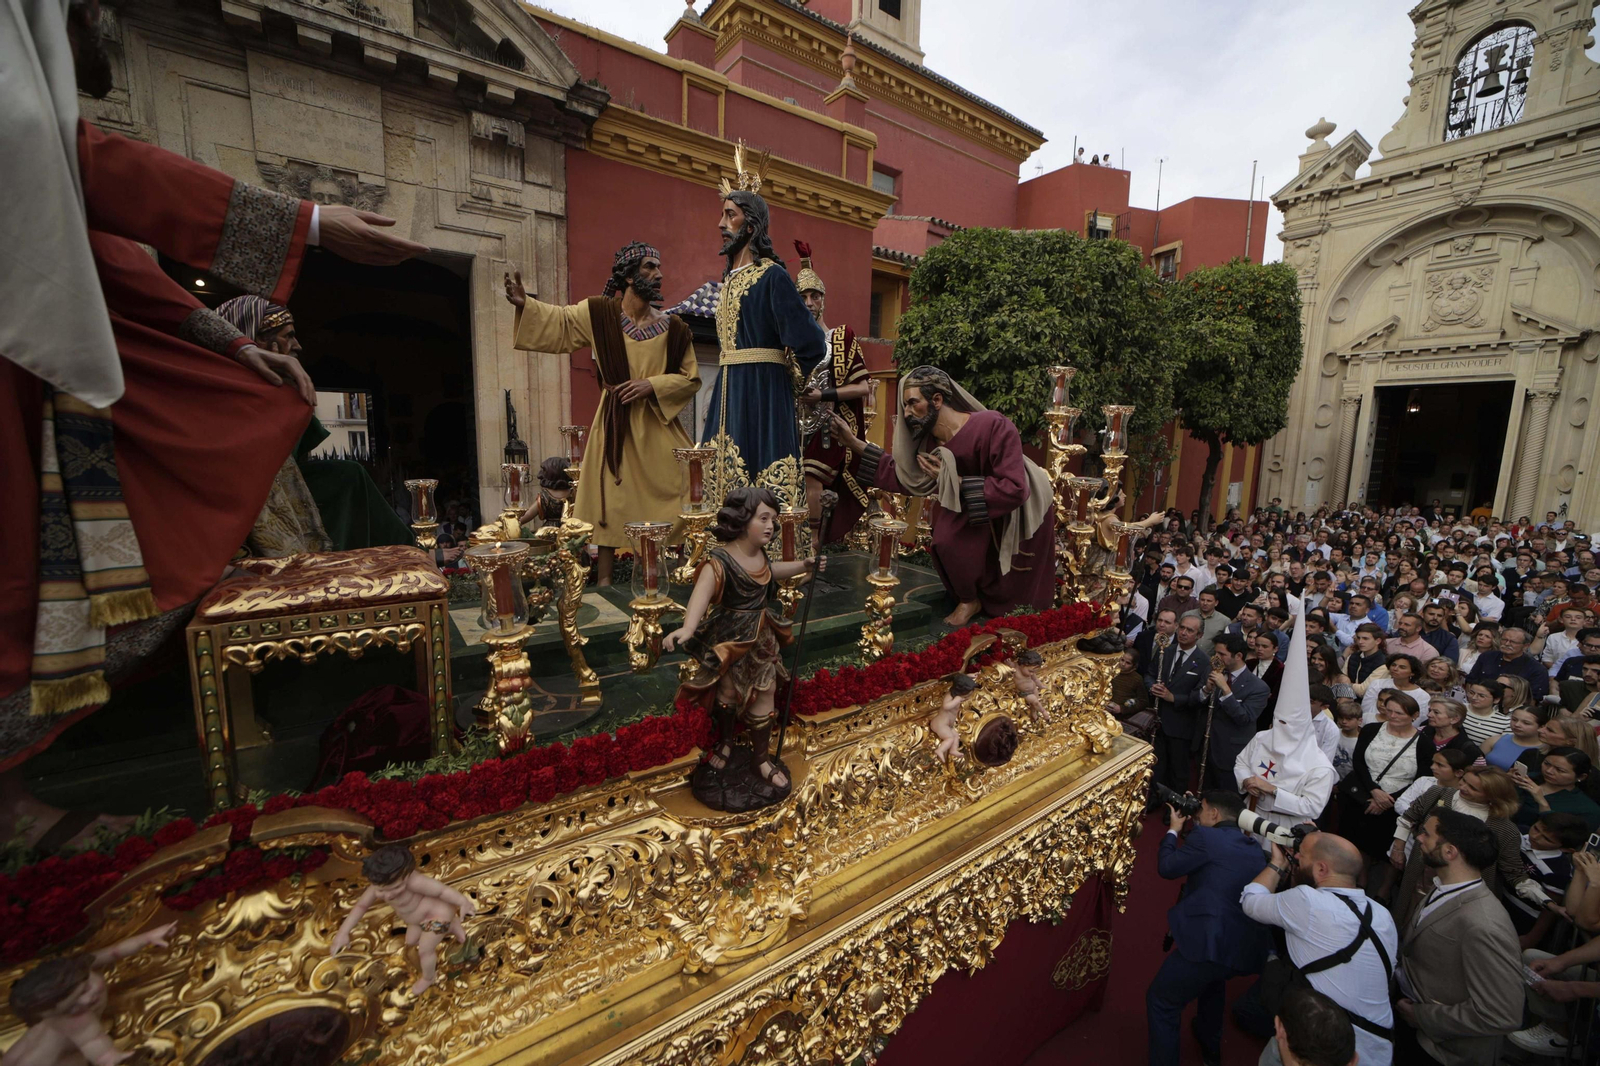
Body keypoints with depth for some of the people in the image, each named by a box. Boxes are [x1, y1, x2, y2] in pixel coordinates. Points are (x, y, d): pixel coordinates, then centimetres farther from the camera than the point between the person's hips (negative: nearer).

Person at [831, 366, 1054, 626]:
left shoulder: (993, 426, -35)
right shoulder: (929, 442, -15)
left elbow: (1013, 490, -38)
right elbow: (905, 476, -4)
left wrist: (957, 482, -35)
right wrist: (854, 443, -9)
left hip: (1024, 508, -5)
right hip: (975, 506, 5)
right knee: (946, 537, -14)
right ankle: (969, 600, 11)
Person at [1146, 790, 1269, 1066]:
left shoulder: (1206, 836, -8)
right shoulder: (1255, 850, 13)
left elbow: (1166, 867, -2)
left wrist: (1173, 831, 12)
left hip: (1206, 943, -9)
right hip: (1245, 948, 9)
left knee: (1160, 1002, 8)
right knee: (1213, 976, 40)